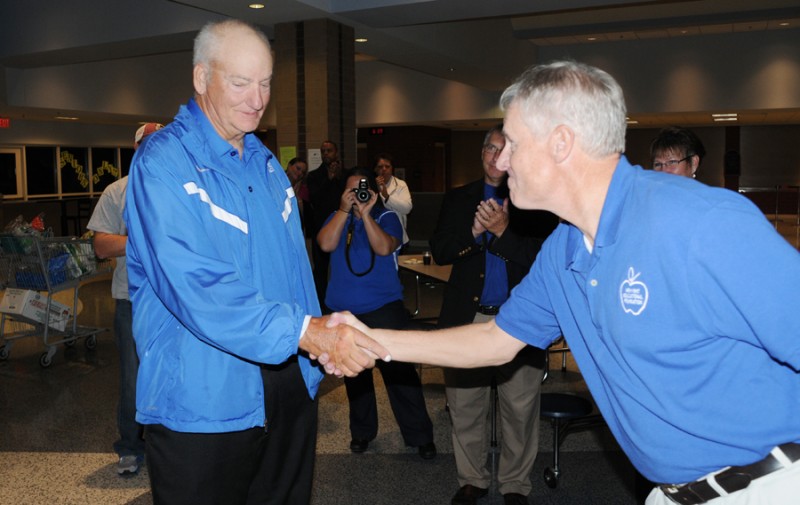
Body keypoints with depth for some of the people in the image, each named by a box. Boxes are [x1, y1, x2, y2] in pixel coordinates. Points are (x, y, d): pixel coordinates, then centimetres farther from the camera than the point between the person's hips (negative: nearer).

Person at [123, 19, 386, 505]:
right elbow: (195, 284, -26)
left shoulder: (265, 161, 10)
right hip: (203, 399, -7)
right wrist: (302, 331, -31)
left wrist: (323, 343, 7)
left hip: (287, 386, 7)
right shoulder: (164, 162, -15)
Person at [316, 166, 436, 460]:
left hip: (384, 307, -3)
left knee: (399, 371, -5)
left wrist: (365, 213, -19)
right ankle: (362, 431, 31)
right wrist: (345, 210, -15)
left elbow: (384, 247, -18)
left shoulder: (386, 217, 0)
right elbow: (326, 245, -13)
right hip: (344, 311, 3)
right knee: (355, 373, 14)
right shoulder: (337, 218, 7)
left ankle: (420, 436, 8)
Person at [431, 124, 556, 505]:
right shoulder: (458, 199, 11)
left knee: (520, 409, 6)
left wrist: (503, 231, -19)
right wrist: (473, 232, -13)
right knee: (465, 406, 9)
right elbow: (439, 251, 3)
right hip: (467, 318, 2)